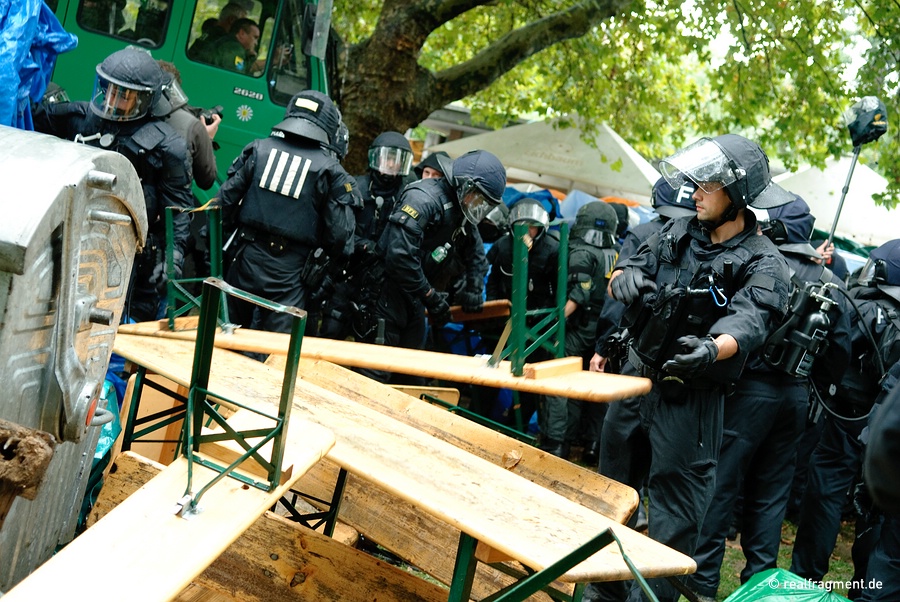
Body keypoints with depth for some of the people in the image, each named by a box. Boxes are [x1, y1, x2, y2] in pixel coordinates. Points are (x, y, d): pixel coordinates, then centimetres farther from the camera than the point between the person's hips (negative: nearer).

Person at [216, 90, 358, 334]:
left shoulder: (258, 149, 3)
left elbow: (227, 199, 4)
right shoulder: (330, 171, -5)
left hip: (247, 259, 3)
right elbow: (340, 234, -6)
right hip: (288, 274, -3)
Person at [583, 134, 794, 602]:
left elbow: (746, 322, -29)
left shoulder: (762, 264, -13)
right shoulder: (677, 234, 4)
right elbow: (623, 274, 2)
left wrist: (712, 349, -51)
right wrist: (624, 277, -24)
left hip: (690, 400, -6)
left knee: (674, 510, -1)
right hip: (636, 376, 7)